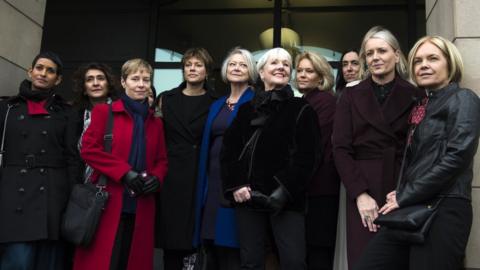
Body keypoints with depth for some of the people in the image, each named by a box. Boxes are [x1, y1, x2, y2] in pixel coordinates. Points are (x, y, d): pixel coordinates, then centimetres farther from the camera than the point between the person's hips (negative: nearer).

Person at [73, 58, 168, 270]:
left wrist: (156, 178, -6)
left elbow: (162, 161, 17)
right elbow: (88, 149, -5)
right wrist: (124, 172, -14)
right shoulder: (104, 112, 5)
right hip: (106, 205, -4)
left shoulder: (155, 122, 17)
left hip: (141, 209, 4)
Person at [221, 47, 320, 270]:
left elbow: (306, 157, -4)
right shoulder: (246, 110, 15)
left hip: (285, 199, -3)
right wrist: (234, 185, -4)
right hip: (248, 197, 3)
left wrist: (284, 190, -15)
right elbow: (228, 151, 11)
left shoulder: (302, 110, 5)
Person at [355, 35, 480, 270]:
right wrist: (400, 194, 3)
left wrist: (404, 196, -12)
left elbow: (457, 156, -15)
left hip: (444, 210, -7)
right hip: (411, 210, 7)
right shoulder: (422, 106, 19)